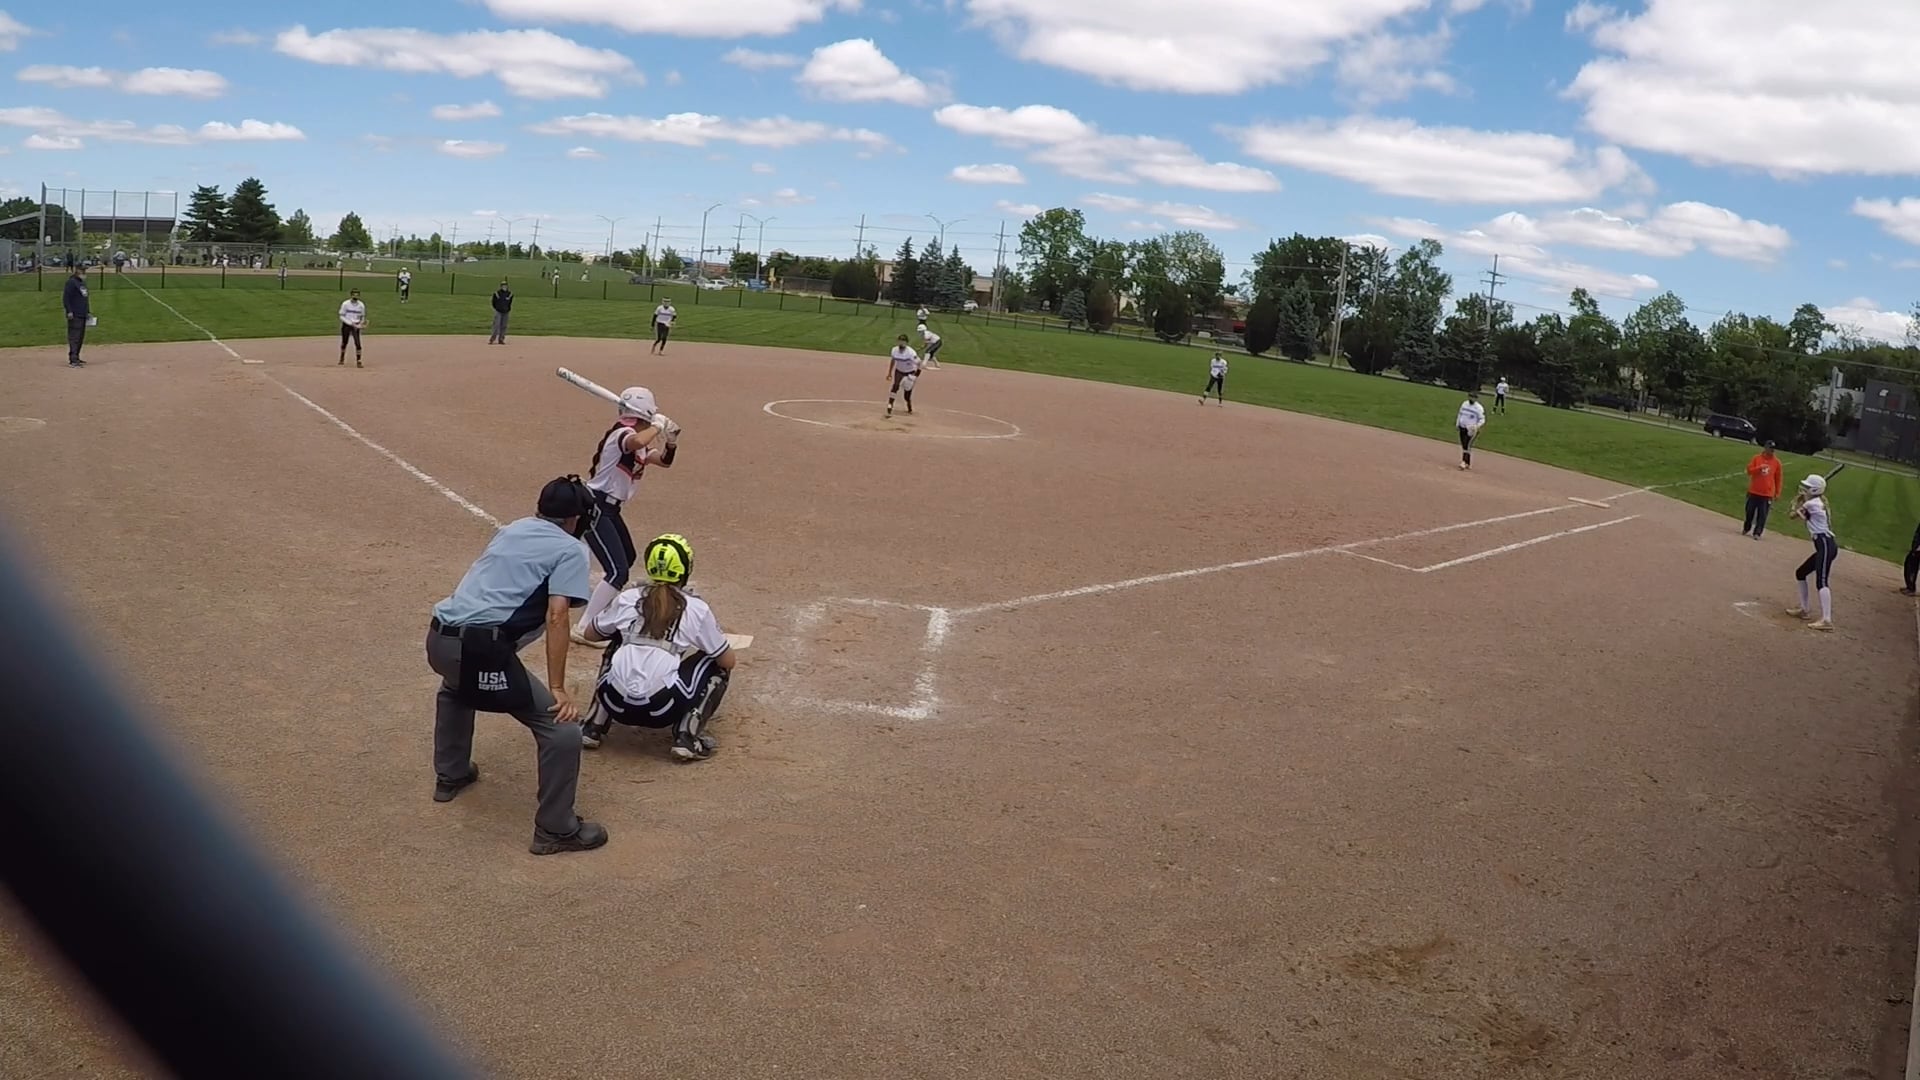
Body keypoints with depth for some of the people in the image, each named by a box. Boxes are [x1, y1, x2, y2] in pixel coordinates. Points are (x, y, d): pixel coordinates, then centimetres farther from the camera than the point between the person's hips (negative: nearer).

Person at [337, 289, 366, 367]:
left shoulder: (361, 305, -3)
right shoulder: (345, 304, -9)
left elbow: (362, 317, 9)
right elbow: (342, 316, -7)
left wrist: (362, 324, -11)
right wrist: (351, 323, -17)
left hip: (356, 326, 0)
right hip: (346, 325, 0)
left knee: (357, 343, -12)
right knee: (344, 342, 12)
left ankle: (358, 361, -7)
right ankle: (342, 358, 36)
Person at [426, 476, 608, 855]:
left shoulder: (512, 530, 24)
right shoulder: (570, 550, 2)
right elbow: (555, 617, -10)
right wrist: (557, 690, -10)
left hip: (438, 639, 8)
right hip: (480, 649, -8)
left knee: (456, 688, 43)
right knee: (562, 729, -2)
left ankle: (450, 775, 54)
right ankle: (555, 830, 5)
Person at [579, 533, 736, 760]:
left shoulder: (628, 599, 13)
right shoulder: (696, 608, 6)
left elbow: (591, 634, 29)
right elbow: (728, 661, 13)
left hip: (617, 703, 4)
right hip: (663, 709, -3)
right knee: (716, 667, 20)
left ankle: (593, 726, 25)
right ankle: (686, 737, 4)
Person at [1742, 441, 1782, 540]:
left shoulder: (1776, 462, 2)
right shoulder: (1756, 458, 2)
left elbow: (1778, 478, 6)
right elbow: (1749, 470, -3)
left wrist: (1777, 493, 5)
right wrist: (1759, 468, -21)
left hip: (1767, 494, -1)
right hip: (1754, 491, 1)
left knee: (1762, 514, -4)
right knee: (1750, 511, 10)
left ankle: (1757, 533, 0)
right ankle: (1746, 529, 27)